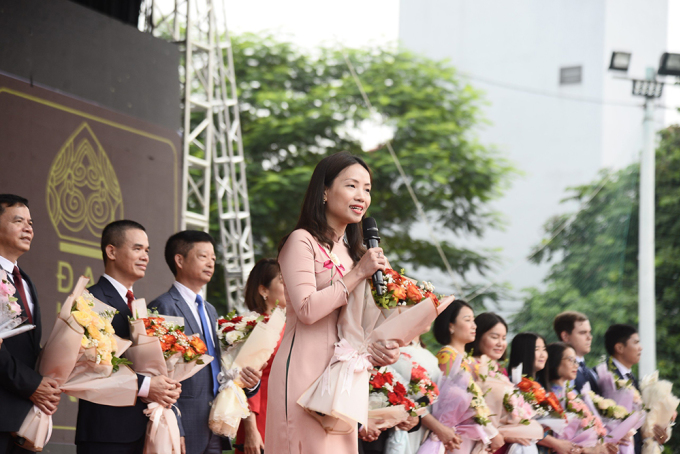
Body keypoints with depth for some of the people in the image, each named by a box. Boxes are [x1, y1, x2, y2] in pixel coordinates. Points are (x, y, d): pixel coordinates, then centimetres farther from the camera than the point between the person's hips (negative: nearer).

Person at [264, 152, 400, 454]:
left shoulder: (351, 252, 21)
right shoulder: (302, 242, -4)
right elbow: (307, 309, -15)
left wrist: (378, 349, 5)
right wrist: (359, 273, -9)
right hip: (305, 371, -8)